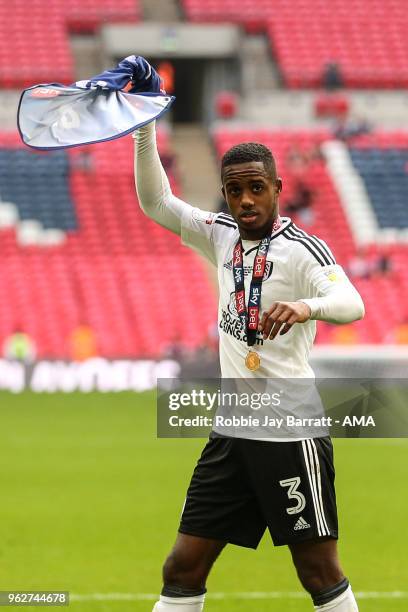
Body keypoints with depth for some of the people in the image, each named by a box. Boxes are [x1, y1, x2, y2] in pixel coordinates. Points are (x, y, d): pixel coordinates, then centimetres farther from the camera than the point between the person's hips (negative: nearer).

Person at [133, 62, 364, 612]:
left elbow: (351, 303, -25)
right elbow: (156, 202, 11)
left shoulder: (302, 248, -9)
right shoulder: (223, 237, 11)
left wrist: (305, 306, -47)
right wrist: (144, 131, -3)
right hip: (233, 427, 7)